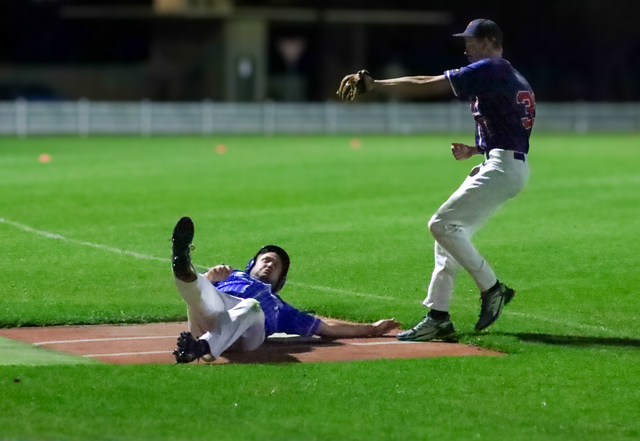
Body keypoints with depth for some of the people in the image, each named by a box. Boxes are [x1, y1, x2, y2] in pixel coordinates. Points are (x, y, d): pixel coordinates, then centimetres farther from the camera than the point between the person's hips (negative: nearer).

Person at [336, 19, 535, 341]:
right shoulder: (515, 79, 22)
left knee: (442, 224, -12)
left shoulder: (489, 70, -9)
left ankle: (491, 289, -5)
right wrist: (473, 151, 14)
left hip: (502, 167, -10)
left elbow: (426, 85, -12)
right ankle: (437, 316, 8)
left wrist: (375, 84, -8)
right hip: (513, 166, 10)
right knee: (451, 230, 11)